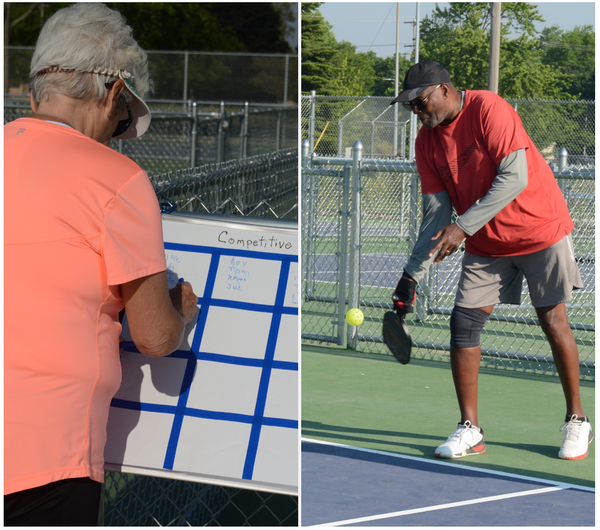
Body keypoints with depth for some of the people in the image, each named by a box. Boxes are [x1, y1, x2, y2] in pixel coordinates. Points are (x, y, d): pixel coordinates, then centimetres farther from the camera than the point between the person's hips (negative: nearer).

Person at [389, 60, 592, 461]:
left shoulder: (489, 110, -20)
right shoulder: (427, 142, -1)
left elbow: (514, 178, -26)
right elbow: (437, 210, 0)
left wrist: (463, 226, -31)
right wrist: (413, 275, -7)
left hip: (541, 230, -6)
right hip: (485, 244, 6)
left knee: (554, 321, -5)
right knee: (463, 323, -5)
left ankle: (577, 421, 9)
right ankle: (470, 430, 1)